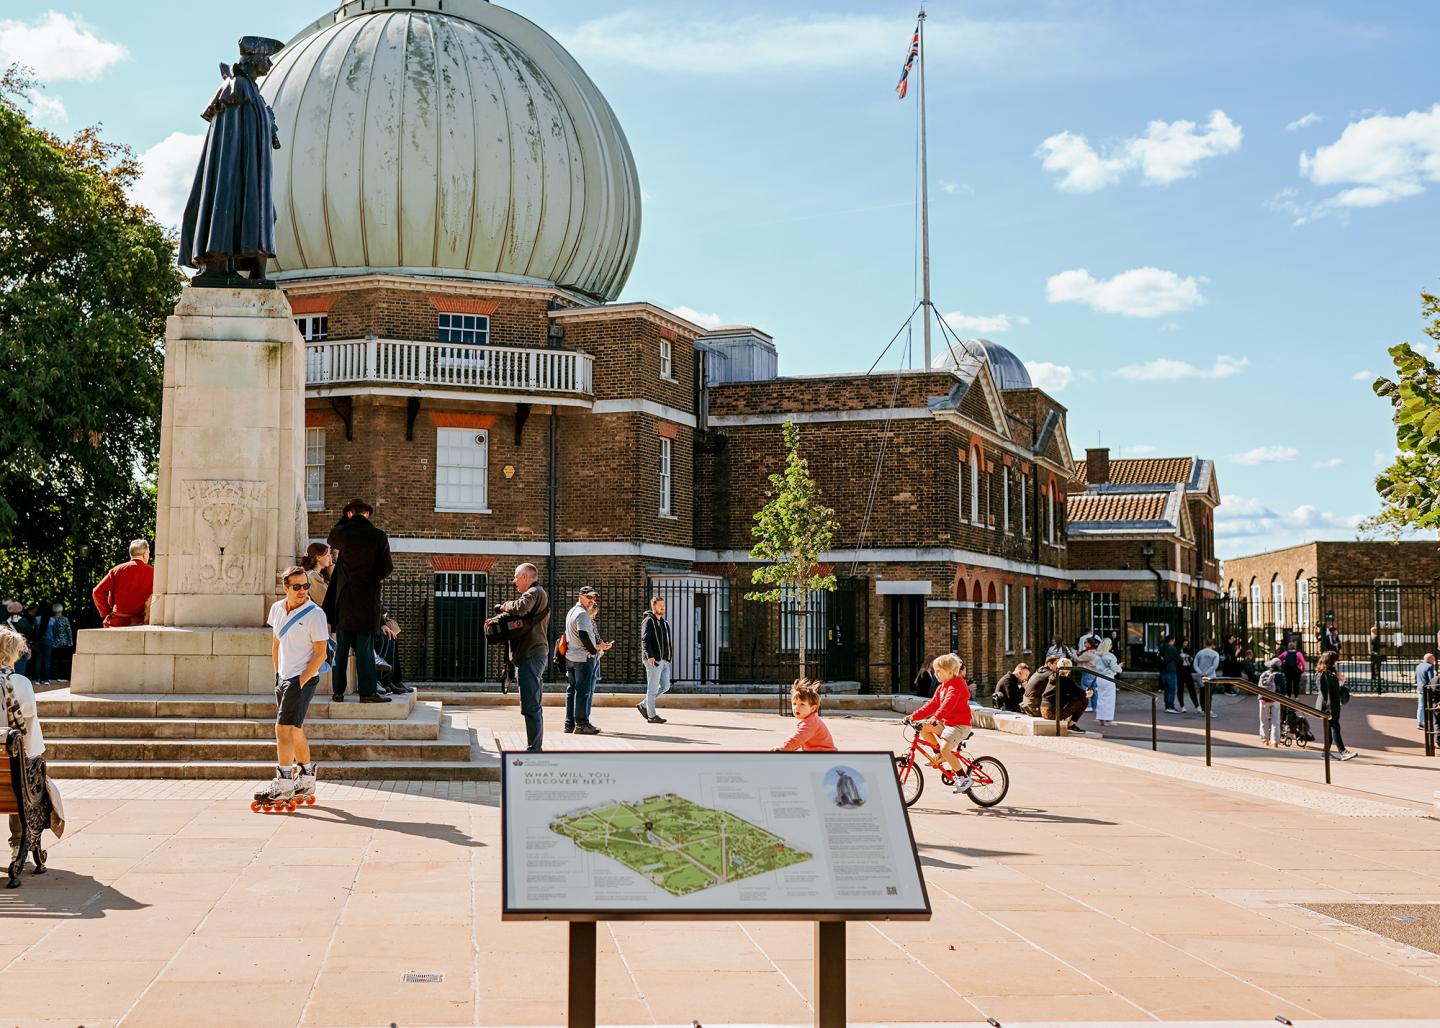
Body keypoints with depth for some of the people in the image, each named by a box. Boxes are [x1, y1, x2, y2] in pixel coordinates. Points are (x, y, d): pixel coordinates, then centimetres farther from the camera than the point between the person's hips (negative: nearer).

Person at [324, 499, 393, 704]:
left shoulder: (343, 533, -3)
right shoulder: (378, 537, -7)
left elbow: (331, 539, 22)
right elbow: (387, 568, -4)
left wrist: (345, 519, 21)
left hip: (344, 598, 2)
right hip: (368, 599, -2)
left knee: (341, 647, 7)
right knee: (365, 648, 0)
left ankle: (338, 691, 10)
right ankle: (367, 691, 0)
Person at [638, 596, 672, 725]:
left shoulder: (664, 622, 20)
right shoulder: (648, 621, -6)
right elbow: (645, 639, -17)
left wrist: (669, 656, 17)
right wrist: (649, 656, -27)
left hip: (664, 660, 9)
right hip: (654, 660, -9)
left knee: (665, 686, 8)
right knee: (653, 688, -4)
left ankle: (643, 705, 19)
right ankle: (652, 716, 2)